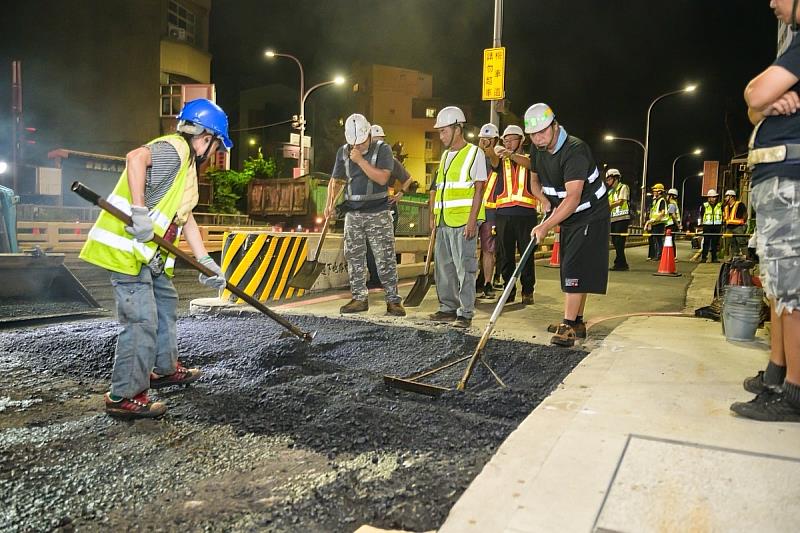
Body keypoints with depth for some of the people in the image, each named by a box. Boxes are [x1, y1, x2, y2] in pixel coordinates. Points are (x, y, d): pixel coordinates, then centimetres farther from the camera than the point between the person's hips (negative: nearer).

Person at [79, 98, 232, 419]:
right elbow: (135, 157, -33)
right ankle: (124, 397, 2)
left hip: (149, 252, 11)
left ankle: (165, 369, 37)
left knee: (166, 304, 21)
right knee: (142, 320, -9)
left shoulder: (187, 165, 21)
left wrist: (207, 263, 17)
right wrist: (140, 211, -33)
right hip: (125, 248, -11)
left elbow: (186, 220, 20)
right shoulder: (174, 148, -11)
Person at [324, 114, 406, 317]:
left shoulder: (382, 149, -5)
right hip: (352, 214, 5)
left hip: (378, 213, -4)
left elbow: (382, 178, -17)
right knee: (354, 258, 6)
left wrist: (360, 160, -18)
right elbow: (336, 180, 14)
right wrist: (329, 203, -1)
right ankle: (359, 298, 16)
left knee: (385, 258, -5)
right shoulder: (343, 152, 8)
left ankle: (393, 300, 3)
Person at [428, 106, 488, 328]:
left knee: (464, 267, -5)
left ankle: (465, 313, 1)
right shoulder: (445, 155, 19)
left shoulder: (474, 153, -3)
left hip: (463, 220, -8)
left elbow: (479, 189, -9)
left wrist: (472, 220, -17)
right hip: (443, 220, 8)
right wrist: (433, 215, 15)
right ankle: (448, 308, 21)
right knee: (443, 266, 11)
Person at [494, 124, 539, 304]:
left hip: (526, 214, -2)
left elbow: (528, 163, -13)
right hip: (504, 213, 2)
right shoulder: (501, 161, 18)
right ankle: (509, 289, 15)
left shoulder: (529, 159, 10)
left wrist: (511, 155, -33)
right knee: (506, 255, 5)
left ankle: (527, 291, 8)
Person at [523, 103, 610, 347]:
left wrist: (546, 226, -42)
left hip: (591, 216, -8)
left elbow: (573, 198, -36)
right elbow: (535, 182, 15)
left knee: (576, 267, -16)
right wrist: (545, 201, -6)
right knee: (571, 269, 12)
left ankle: (568, 326, -15)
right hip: (568, 217, 9)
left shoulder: (575, 150, -28)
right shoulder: (537, 149, -1)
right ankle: (577, 321, 23)